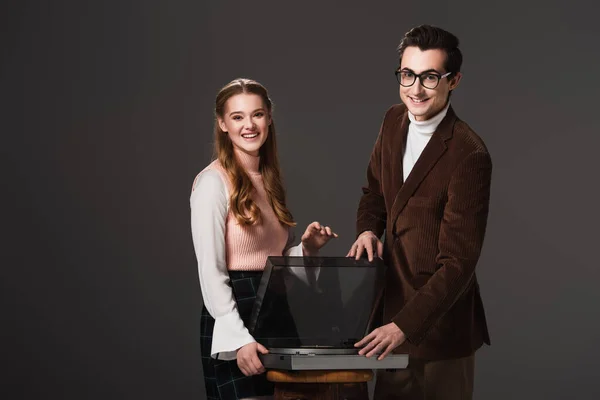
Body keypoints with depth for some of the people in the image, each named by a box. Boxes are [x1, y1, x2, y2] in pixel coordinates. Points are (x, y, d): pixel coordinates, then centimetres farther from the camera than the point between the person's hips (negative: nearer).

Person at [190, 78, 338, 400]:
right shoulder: (213, 182, -11)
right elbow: (211, 272, -16)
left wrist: (307, 248, -1)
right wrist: (239, 339, -23)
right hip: (234, 316, -8)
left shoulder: (268, 179, 12)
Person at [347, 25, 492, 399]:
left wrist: (404, 325, -29)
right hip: (394, 299, 7)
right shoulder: (394, 121, 1)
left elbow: (458, 262, -23)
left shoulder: (469, 155, -22)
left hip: (439, 323, -7)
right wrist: (368, 230, -5)